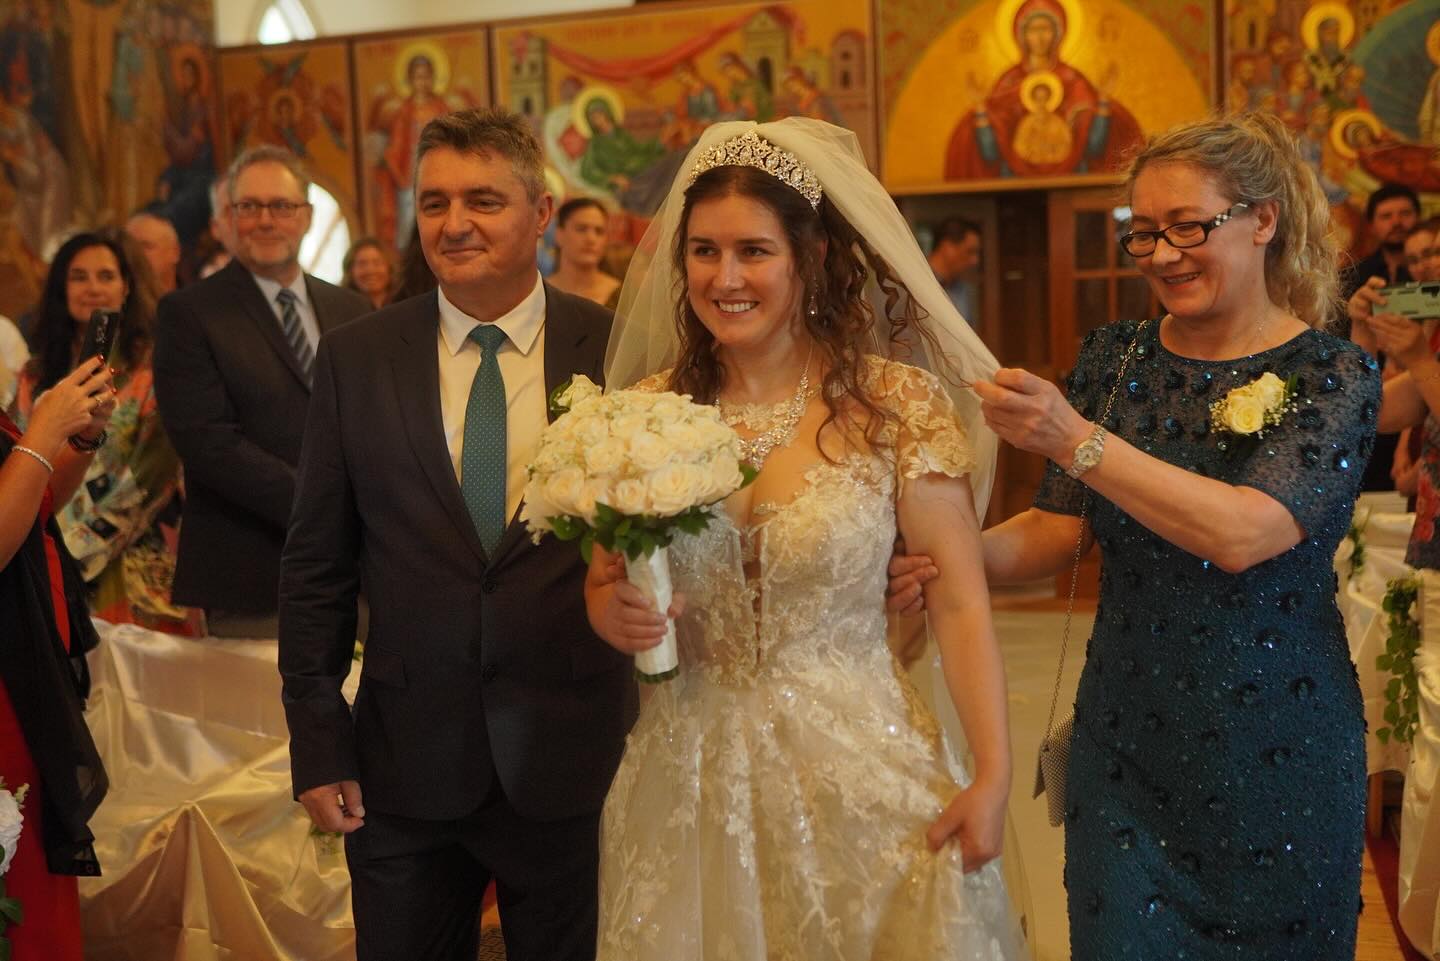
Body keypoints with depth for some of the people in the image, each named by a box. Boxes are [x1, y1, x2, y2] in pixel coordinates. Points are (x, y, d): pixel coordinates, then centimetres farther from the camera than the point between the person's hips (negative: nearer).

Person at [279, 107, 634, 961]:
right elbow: (317, 566, 2)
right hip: (404, 761, 1)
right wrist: (317, 740, 0)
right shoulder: (356, 359, 0)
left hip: (573, 759, -1)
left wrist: (655, 731, -2)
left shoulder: (619, 353, -5)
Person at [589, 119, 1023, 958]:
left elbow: (961, 601, -8)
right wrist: (612, 610, -12)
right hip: (690, 777, 3)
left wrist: (993, 776, -14)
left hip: (860, 768, -2)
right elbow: (604, 585, 10)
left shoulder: (897, 405, -9)